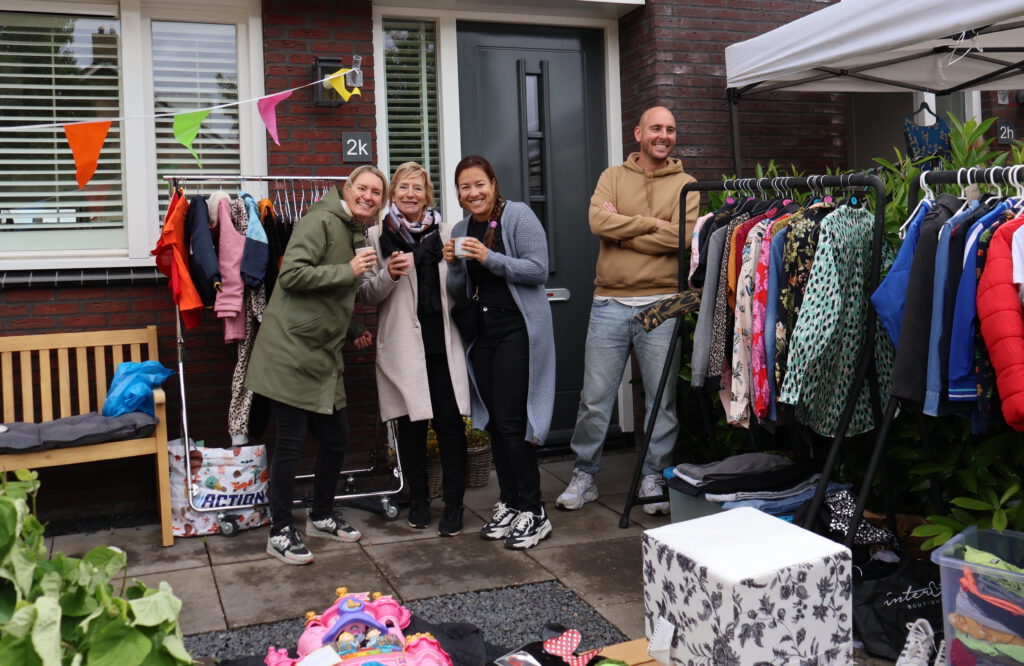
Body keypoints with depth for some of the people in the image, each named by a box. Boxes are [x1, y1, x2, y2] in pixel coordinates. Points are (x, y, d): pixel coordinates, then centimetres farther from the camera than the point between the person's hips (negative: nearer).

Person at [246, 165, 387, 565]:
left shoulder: (356, 234, 18)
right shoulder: (322, 220, -11)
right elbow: (292, 274, -22)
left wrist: (353, 332, 16)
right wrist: (348, 271, -20)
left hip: (323, 353, 9)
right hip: (291, 349, -9)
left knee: (336, 437, 13)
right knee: (290, 441, -3)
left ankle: (322, 516, 31)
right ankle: (280, 533, 10)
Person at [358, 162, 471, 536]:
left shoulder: (446, 233, 10)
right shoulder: (377, 237, 5)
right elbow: (366, 295, 4)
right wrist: (389, 274, -15)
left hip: (443, 343, 1)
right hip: (402, 346, 0)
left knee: (450, 421, -5)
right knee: (411, 424, 4)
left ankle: (454, 504, 8)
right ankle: (418, 501, 22)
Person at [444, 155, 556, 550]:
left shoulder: (518, 216, -6)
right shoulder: (461, 230, 13)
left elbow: (538, 269, -15)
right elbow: (460, 293, 14)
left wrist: (489, 258, -22)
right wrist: (454, 265, -6)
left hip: (518, 328, -7)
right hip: (482, 332, 7)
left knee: (511, 421, -9)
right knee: (493, 421, 9)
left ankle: (533, 513, 0)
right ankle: (508, 504, 20)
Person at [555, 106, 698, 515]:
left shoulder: (686, 185, 7)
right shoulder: (613, 177, 10)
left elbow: (682, 236, -11)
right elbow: (598, 221, -9)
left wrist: (622, 231, -9)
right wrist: (652, 224, -10)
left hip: (661, 304, 0)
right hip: (609, 304, 1)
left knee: (663, 399, 5)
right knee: (594, 398, 5)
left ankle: (654, 479, 20)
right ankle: (584, 477, 20)